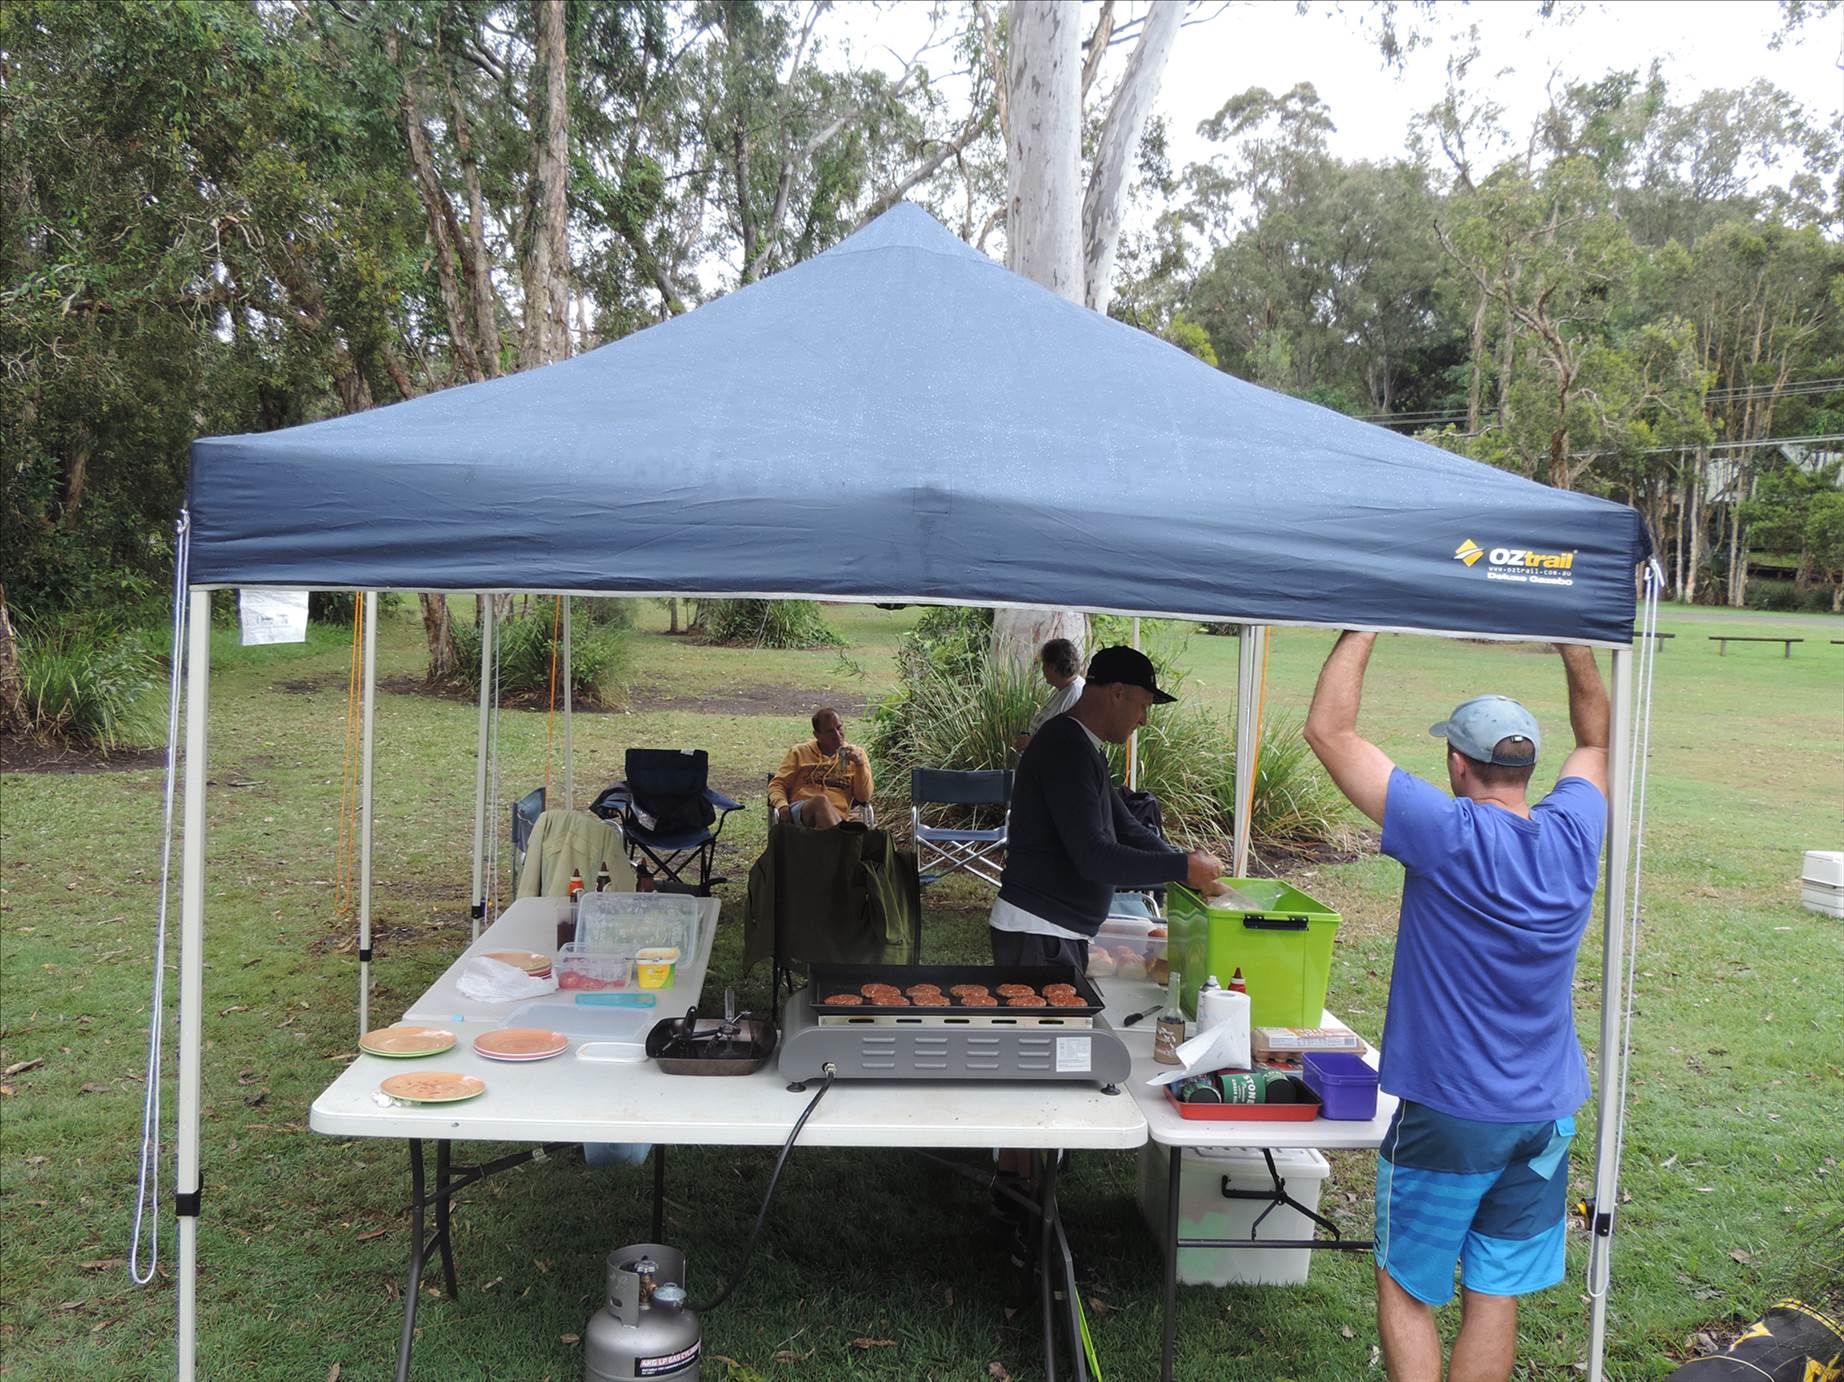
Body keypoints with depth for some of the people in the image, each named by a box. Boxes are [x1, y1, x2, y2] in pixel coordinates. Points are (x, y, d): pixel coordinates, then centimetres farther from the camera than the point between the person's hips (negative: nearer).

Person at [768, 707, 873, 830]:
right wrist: (782, 806, -6)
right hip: (799, 813, 0)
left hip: (837, 817, 0)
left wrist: (860, 764, -4)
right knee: (820, 800, -38)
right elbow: (777, 784, 15)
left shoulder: (856, 754, 19)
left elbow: (864, 798, 11)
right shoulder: (800, 752, 19)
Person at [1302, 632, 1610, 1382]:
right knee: (1495, 1296, 15)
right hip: (1546, 1116, 5)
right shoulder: (1573, 835, -6)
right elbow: (1594, 736, 16)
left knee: (1404, 1289, 11)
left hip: (1448, 1116, -5)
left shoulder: (1450, 836, -21)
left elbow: (1328, 730, -18)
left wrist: (1366, 625, -10)